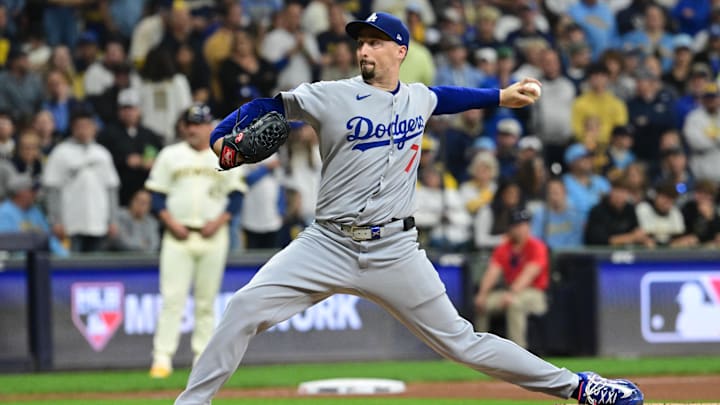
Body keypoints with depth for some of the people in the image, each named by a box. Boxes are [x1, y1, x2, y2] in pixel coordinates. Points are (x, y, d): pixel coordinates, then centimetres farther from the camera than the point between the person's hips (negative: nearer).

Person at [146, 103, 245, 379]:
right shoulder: (170, 155, 8)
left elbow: (236, 196, 8)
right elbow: (157, 195, 6)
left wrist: (219, 221, -7)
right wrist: (171, 223, -8)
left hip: (213, 235, 1)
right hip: (179, 236, -1)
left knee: (207, 301, 4)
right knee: (172, 297, -10)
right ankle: (162, 357, -13)